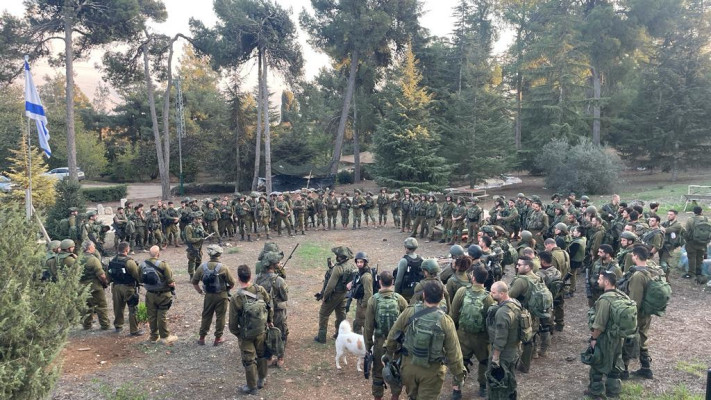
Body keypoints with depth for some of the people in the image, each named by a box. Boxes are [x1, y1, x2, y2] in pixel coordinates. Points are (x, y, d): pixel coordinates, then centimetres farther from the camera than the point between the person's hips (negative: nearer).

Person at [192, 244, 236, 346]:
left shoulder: (203, 267, -8)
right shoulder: (223, 268, -17)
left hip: (208, 295, 3)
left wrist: (199, 290, 16)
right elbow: (232, 283, -11)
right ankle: (218, 338, 18)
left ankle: (202, 338, 24)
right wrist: (227, 289, 10)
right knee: (220, 317, 10)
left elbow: (194, 281, 0)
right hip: (221, 296, -3)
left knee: (206, 316, 17)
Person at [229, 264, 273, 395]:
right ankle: (262, 380, 40)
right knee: (261, 355, 24)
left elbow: (233, 322, -16)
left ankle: (252, 387, 26)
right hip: (261, 331, 4)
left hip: (246, 335, -4)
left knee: (249, 361, 13)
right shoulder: (260, 290, -14)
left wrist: (237, 333, 4)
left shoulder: (236, 299, -23)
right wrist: (269, 321, 17)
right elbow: (270, 306, 0)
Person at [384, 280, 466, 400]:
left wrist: (390, 352, 19)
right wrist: (459, 375, 2)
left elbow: (393, 335, 0)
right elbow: (454, 353, -12)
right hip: (431, 371, -2)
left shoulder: (408, 313, -14)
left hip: (408, 365, 2)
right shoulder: (445, 321, -19)